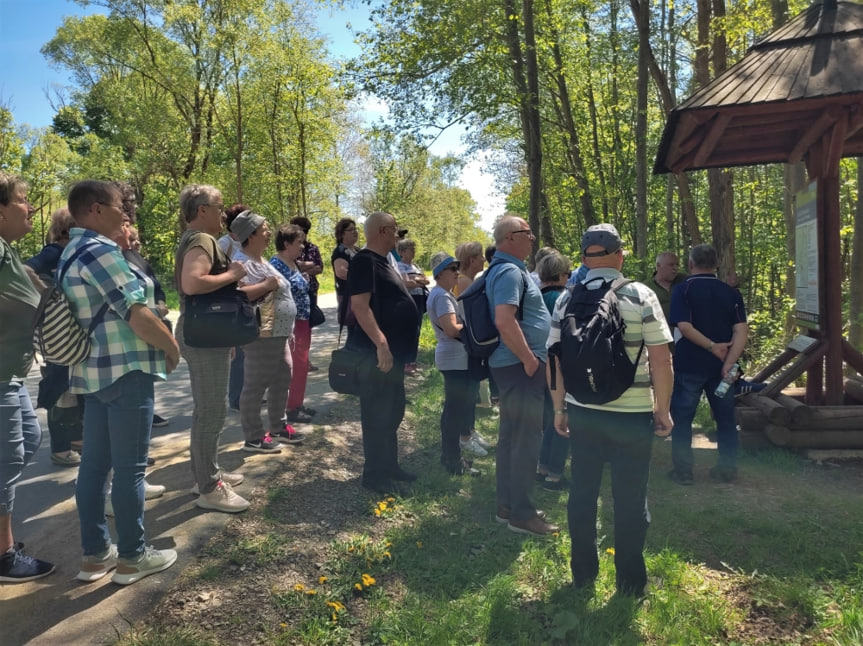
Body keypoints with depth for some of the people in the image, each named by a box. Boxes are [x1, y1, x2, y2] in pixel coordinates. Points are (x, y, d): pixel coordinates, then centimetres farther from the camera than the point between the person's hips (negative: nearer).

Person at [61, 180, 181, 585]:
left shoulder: (73, 251, 15)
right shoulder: (100, 251, -17)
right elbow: (139, 316, -20)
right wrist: (172, 347, -7)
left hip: (94, 371, 10)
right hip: (125, 371, -10)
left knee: (95, 464, 13)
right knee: (129, 467, 0)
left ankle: (95, 554, 24)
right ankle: (132, 557, 12)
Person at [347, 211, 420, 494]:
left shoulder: (382, 261, 17)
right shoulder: (365, 261, -14)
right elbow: (359, 305, -24)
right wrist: (381, 344, -30)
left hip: (393, 351, 10)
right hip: (377, 353, -10)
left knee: (393, 412, 17)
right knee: (377, 414, -1)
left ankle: (389, 466, 29)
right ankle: (374, 474, 11)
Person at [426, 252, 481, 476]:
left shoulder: (443, 293, 16)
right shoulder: (442, 296, -18)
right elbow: (452, 329, -26)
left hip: (455, 357, 11)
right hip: (454, 359, -11)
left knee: (454, 409, 17)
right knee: (455, 410, -3)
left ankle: (451, 455, 29)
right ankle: (453, 461, 7)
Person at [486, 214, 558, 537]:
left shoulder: (506, 269, 16)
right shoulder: (509, 272, -17)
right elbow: (504, 321, -30)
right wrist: (530, 360, -22)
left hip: (514, 365, 11)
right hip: (520, 366, -11)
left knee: (512, 435, 15)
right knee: (526, 438, -3)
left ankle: (507, 505, 26)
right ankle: (521, 513, 7)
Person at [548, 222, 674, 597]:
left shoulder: (567, 299, 0)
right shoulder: (640, 296, -9)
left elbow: (554, 358, 1)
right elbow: (661, 359, -11)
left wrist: (559, 408, 10)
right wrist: (663, 410, 0)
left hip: (581, 412, 3)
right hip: (631, 413, -3)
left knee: (582, 492, 13)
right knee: (630, 498, 10)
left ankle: (583, 574, 26)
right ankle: (630, 581, 23)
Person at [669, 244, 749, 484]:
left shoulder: (683, 289, -6)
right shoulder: (731, 293, 5)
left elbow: (684, 327, -18)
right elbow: (741, 331, -5)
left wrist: (713, 347, -12)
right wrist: (729, 362, -12)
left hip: (689, 365, -4)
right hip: (721, 366, 4)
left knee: (682, 418, 6)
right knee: (725, 417, 15)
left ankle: (683, 470, 8)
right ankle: (727, 469, 21)